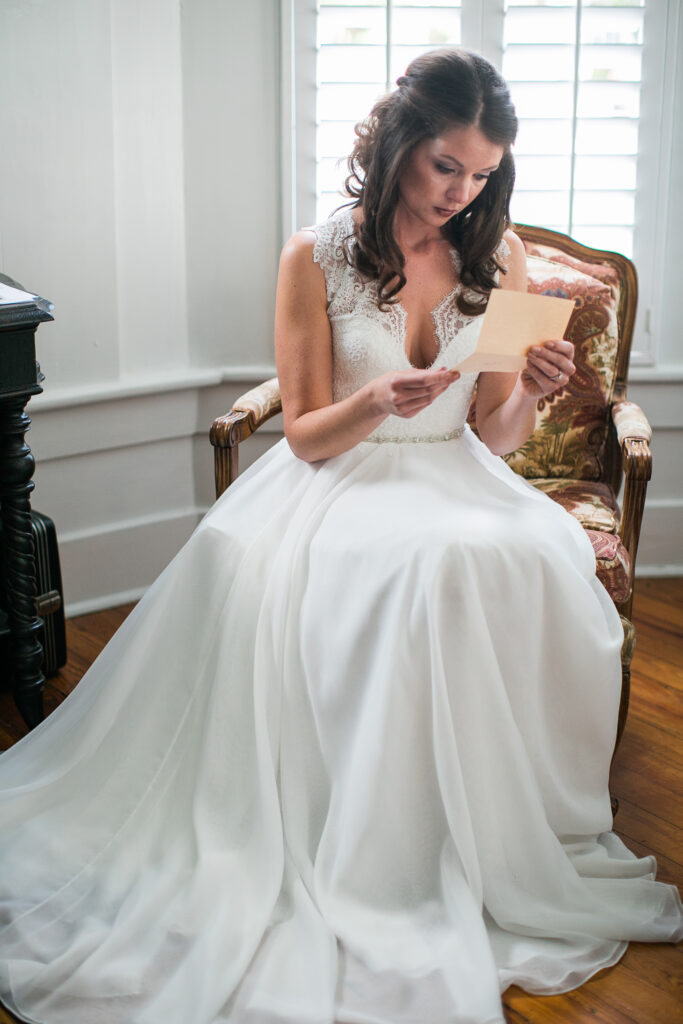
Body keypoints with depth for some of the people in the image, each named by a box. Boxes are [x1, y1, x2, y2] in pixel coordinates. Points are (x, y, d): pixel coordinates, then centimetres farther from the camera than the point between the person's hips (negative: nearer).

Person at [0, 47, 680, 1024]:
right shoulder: (317, 257, -4)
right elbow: (306, 434, -3)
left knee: (537, 566, -31)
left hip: (455, 481, 3)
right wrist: (377, 402, -22)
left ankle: (492, 844, -12)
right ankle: (369, 861, -19)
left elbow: (497, 435, 5)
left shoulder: (496, 256, 6)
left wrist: (531, 393, -17)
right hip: (339, 484, -3)